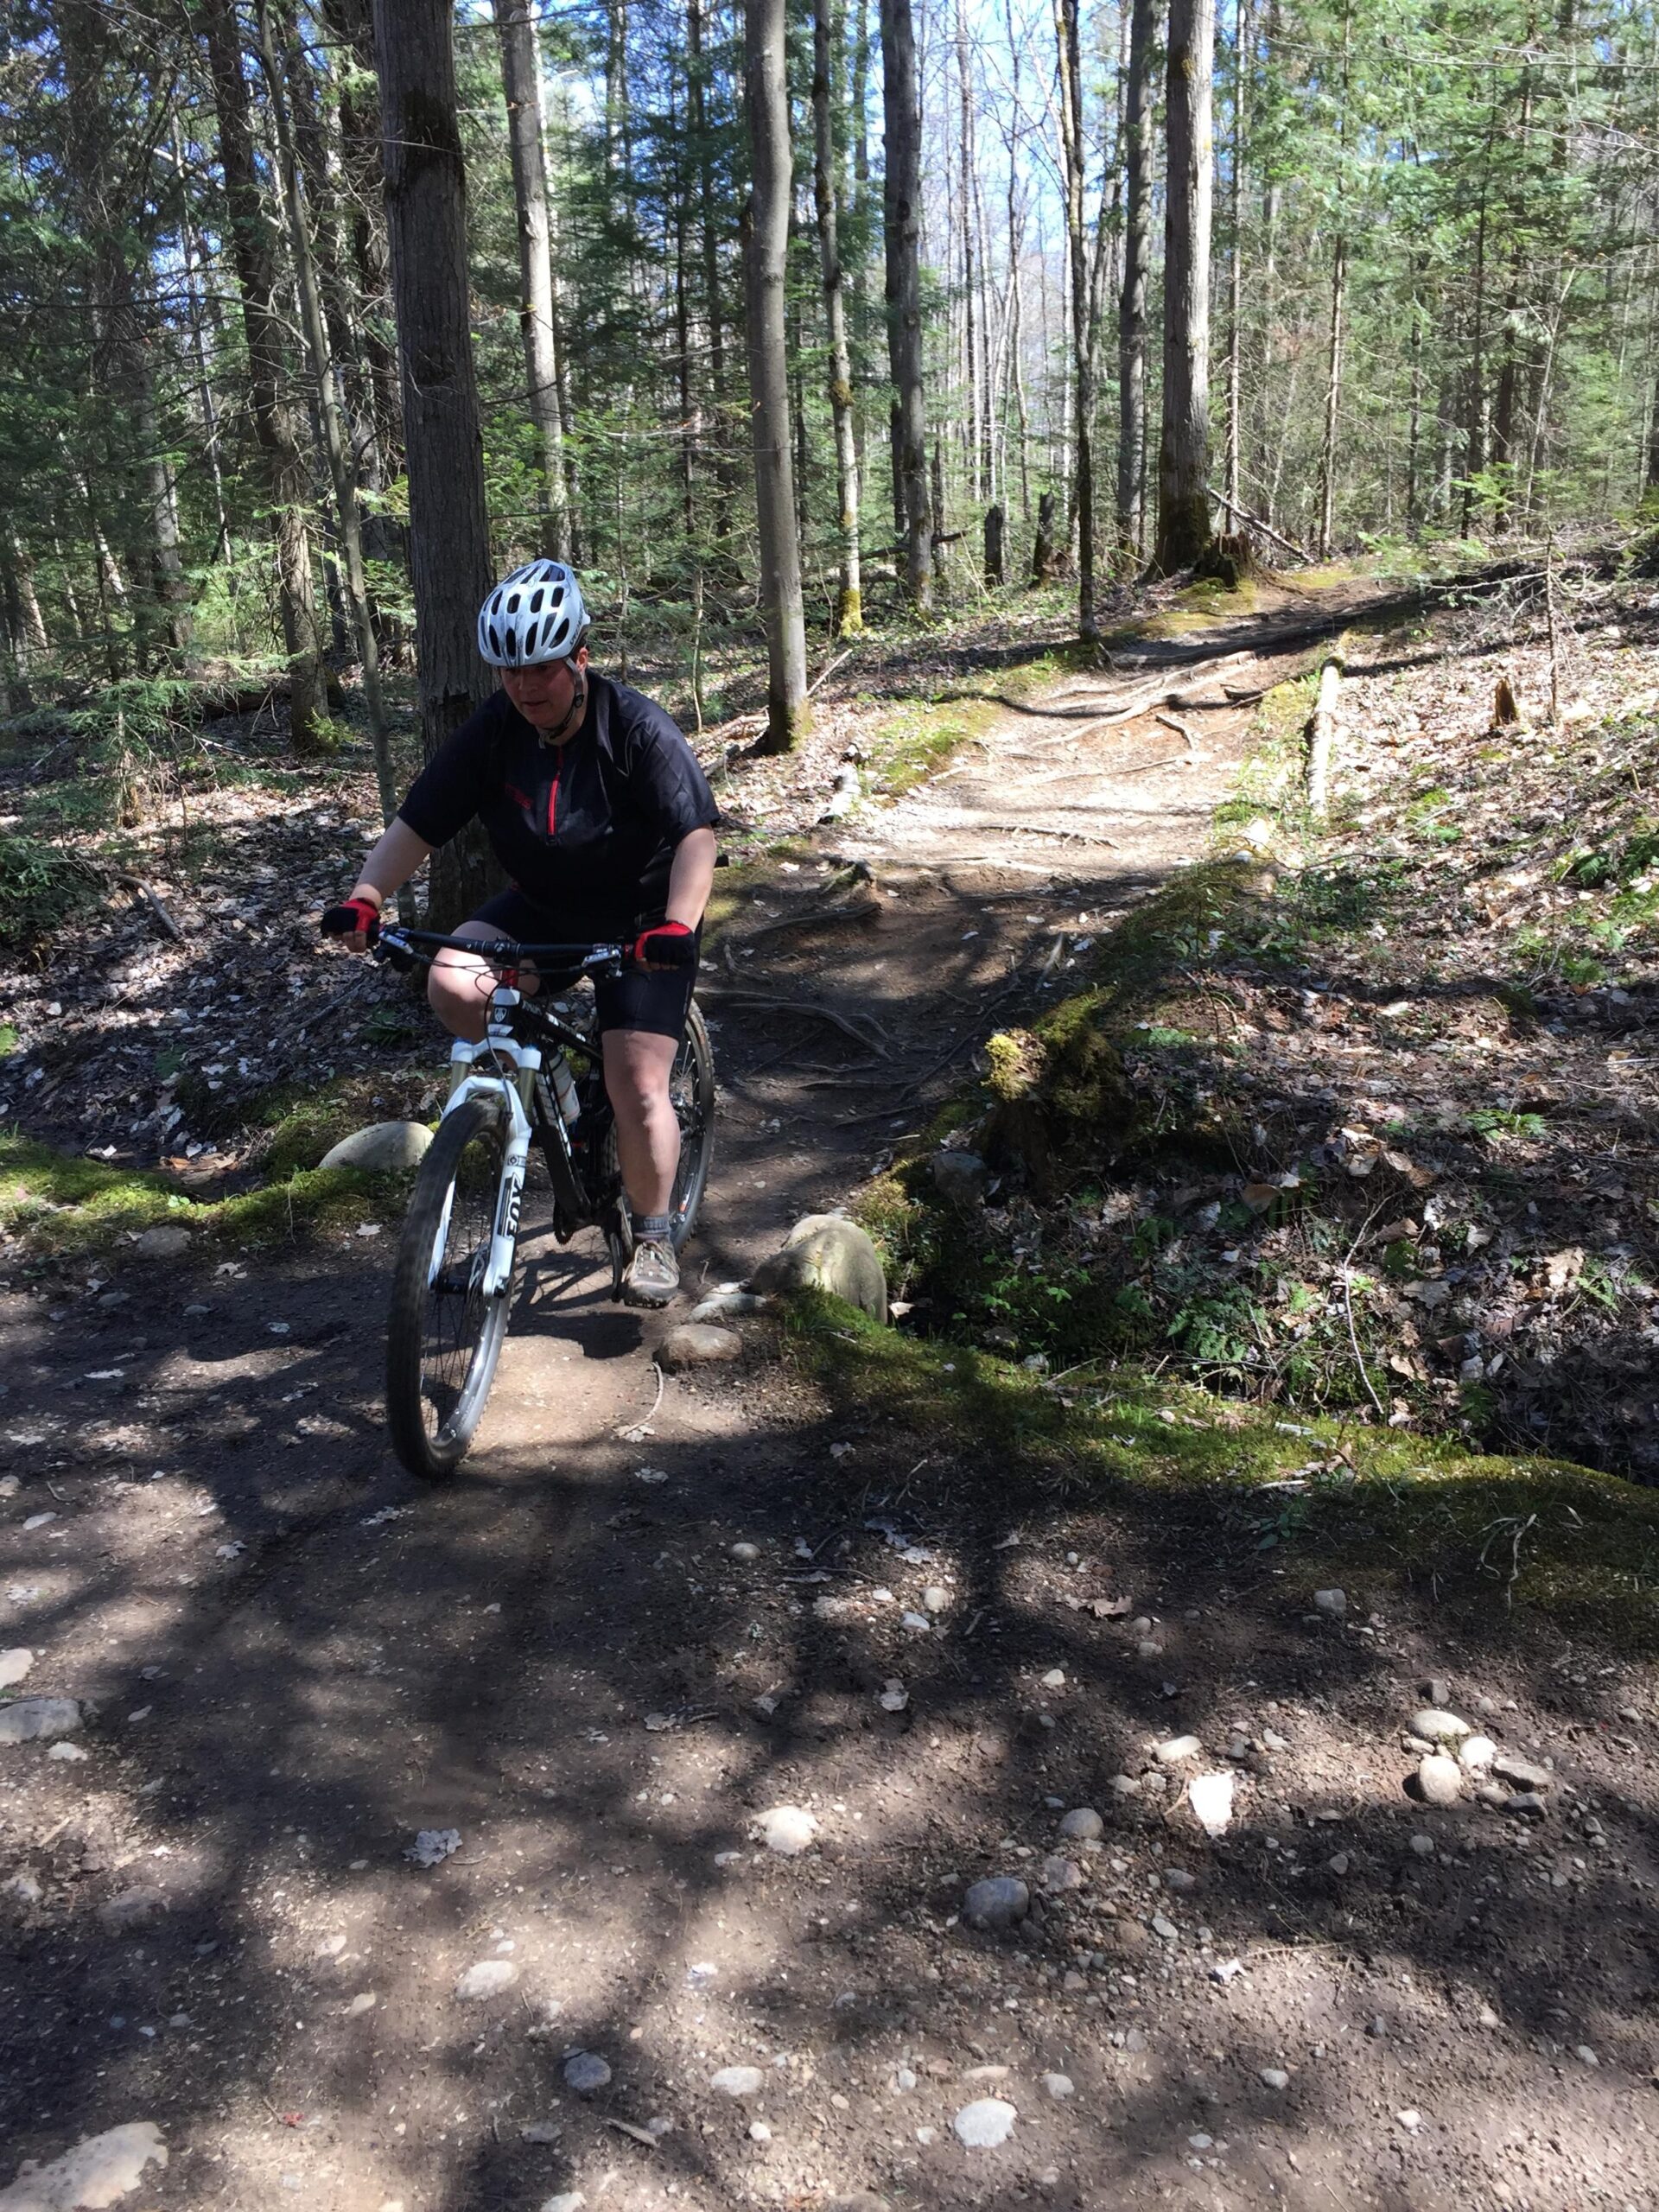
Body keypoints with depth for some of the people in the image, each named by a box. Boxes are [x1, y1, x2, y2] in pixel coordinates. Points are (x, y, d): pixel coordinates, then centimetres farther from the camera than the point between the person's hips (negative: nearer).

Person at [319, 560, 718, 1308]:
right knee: (452, 984, -24)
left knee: (636, 1087, -12)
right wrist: (364, 899, -28)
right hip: (541, 910, 4)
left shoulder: (636, 729, -21)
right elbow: (416, 826, -12)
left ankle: (652, 1239, 8)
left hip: (640, 922, -4)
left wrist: (677, 925, -45)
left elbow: (696, 833, -28)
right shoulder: (491, 733, -11)